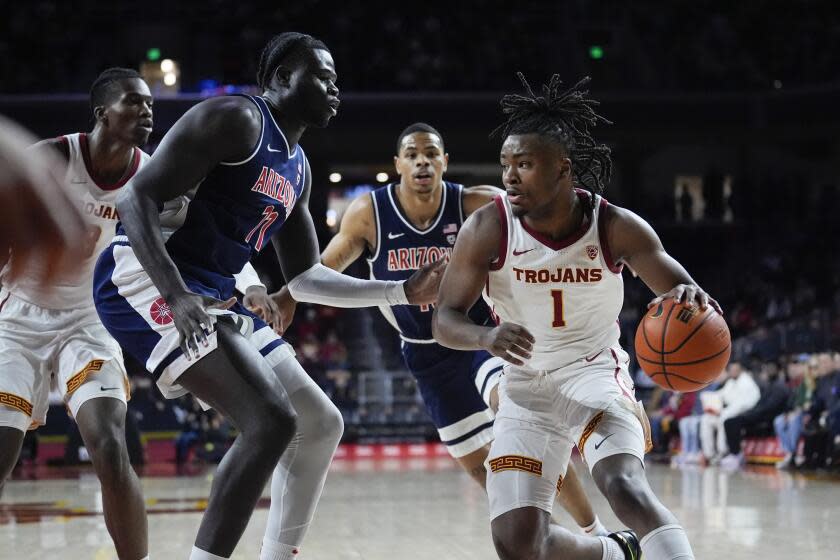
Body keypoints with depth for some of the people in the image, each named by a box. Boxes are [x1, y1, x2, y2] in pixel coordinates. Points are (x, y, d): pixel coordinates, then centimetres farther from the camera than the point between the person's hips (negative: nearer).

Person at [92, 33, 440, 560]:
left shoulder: (298, 168, 19)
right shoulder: (233, 119, -10)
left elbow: (305, 278, 26)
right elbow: (137, 198, -18)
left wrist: (403, 291, 20)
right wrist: (176, 296, -31)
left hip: (213, 296, 10)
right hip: (145, 278, -10)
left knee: (321, 424, 9)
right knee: (271, 420, -24)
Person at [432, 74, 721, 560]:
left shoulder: (616, 227, -16)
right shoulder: (489, 228, -16)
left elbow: (685, 295, -11)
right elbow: (445, 320, -13)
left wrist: (691, 297, -38)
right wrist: (488, 337, -37)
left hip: (594, 373, -2)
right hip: (525, 387, 2)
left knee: (626, 487, -31)